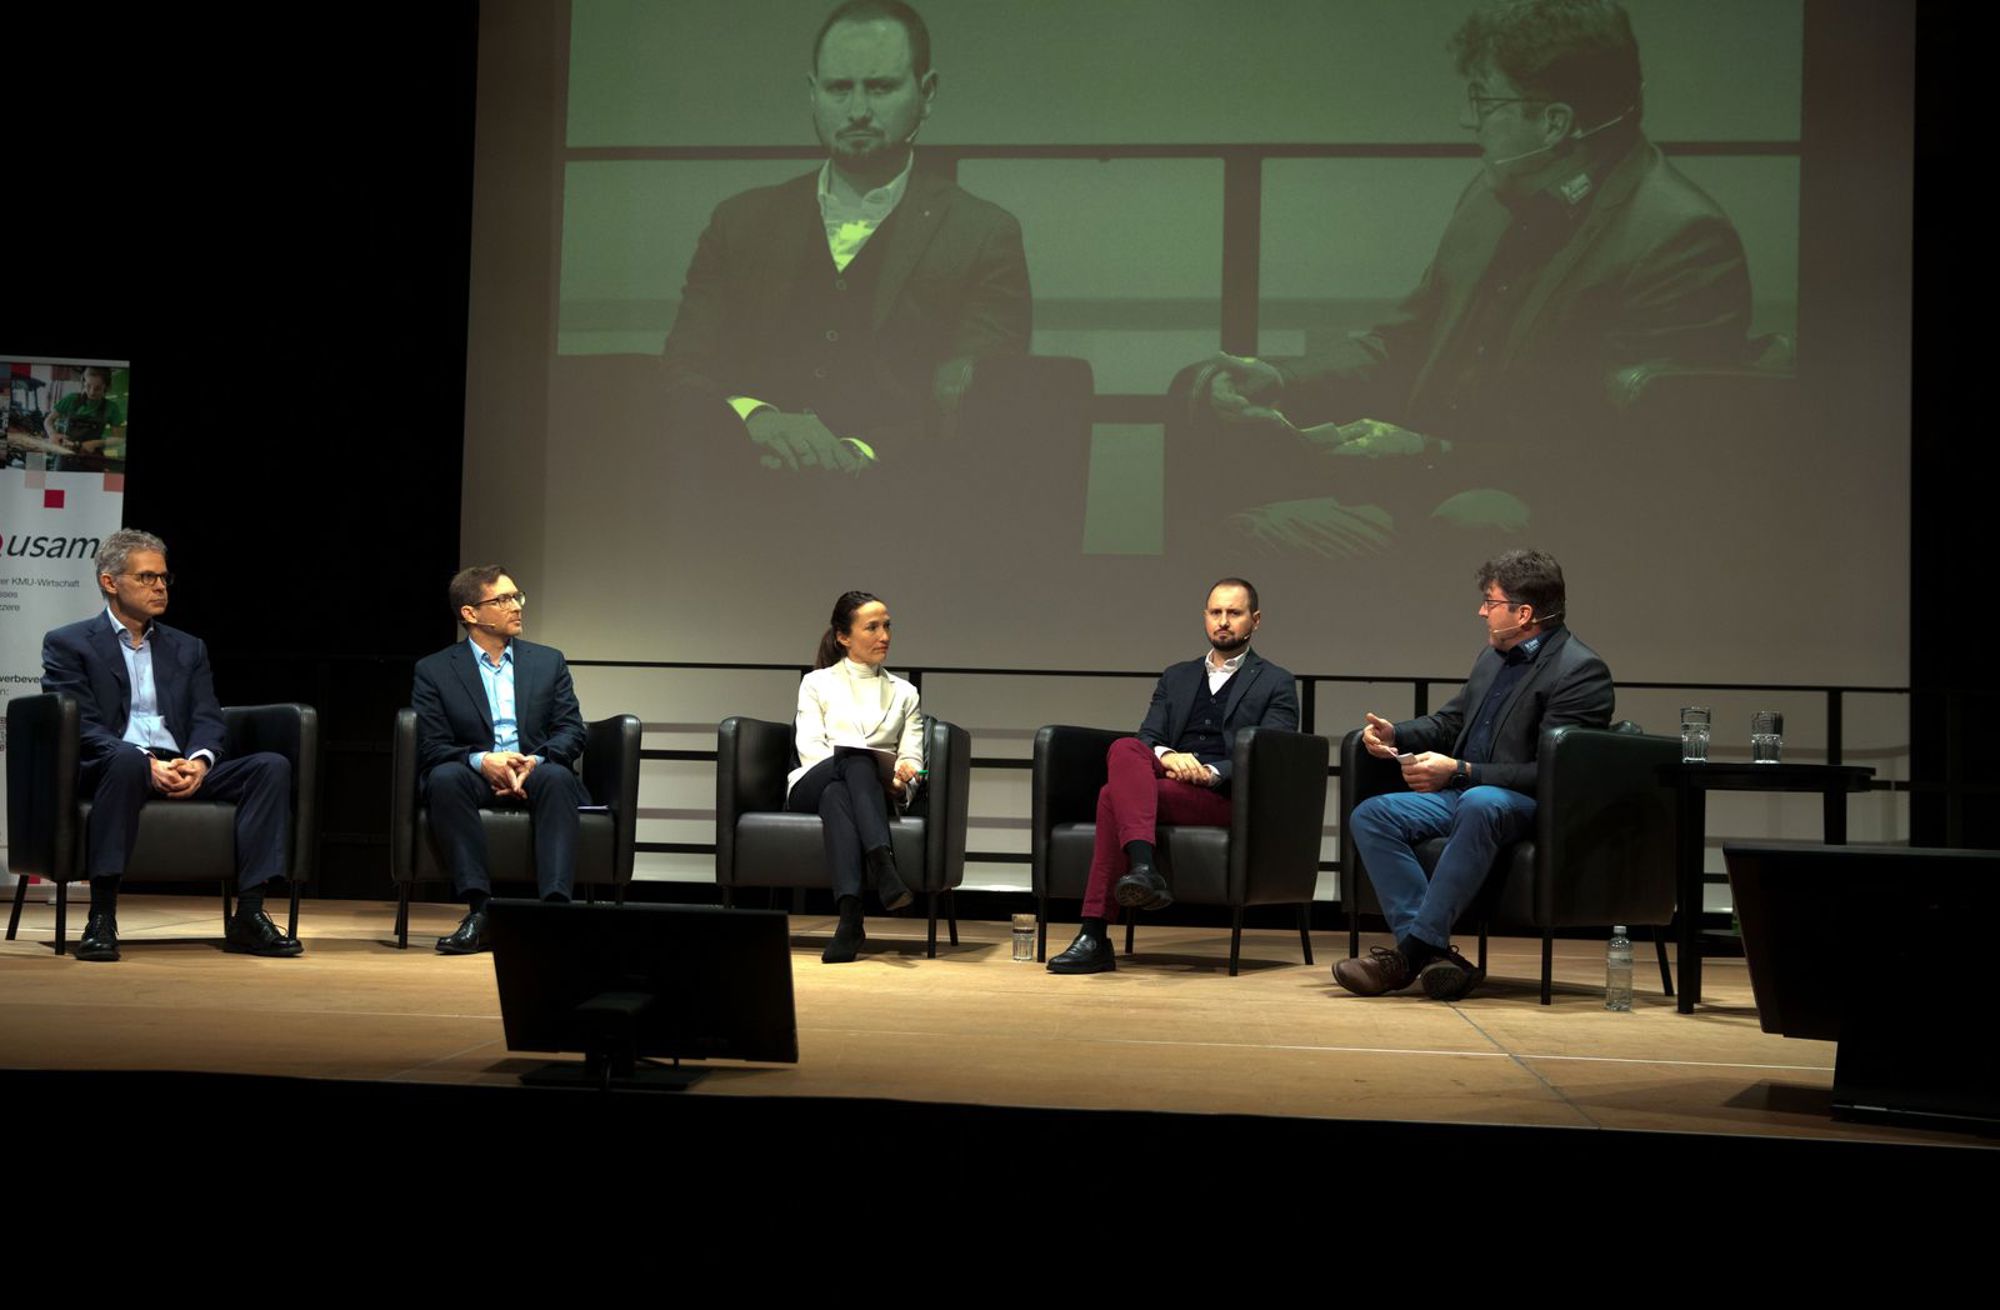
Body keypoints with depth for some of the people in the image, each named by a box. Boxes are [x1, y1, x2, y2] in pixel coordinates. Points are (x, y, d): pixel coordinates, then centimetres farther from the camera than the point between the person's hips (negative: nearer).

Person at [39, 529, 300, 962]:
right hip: (106, 769, -4)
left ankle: (248, 916, -25)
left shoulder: (188, 648, 23)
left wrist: (199, 761, -13)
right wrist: (147, 764, -22)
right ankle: (101, 917, -35)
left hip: (182, 770, 5)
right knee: (126, 759, -40)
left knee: (272, 766, -20)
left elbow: (208, 721, 11)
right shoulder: (68, 645, 8)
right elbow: (81, 727, -6)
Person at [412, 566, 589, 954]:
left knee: (557, 777, -34)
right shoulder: (433, 670, 9)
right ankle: (480, 910, -36)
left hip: (536, 775, 1)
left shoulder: (549, 661, 16)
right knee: (444, 777, -34)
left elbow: (572, 731, 6)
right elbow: (432, 748, 0)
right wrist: (482, 761, -20)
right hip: (477, 777, -1)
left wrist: (534, 762, -15)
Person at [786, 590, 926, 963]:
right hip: (812, 786, -1)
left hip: (873, 792, 1)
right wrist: (879, 769, -18)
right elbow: (810, 748, 0)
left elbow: (912, 759, 11)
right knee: (855, 758, -38)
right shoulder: (817, 683, 16)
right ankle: (882, 864, -56)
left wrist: (902, 778, -16)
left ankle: (850, 916, -56)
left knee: (838, 794, -38)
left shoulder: (904, 693, 22)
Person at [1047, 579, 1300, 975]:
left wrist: (1211, 772, -18)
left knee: (1114, 795, -30)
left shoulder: (1276, 684, 13)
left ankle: (1096, 936, -35)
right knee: (1124, 749, -32)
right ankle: (1142, 867, -48)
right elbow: (1148, 737, 13)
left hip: (1225, 796, -4)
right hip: (1166, 777, 4)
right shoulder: (1176, 678, 27)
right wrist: (1165, 756, -12)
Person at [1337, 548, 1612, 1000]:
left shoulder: (1581, 671, -11)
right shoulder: (1493, 656, 15)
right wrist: (1395, 733, 7)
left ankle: (1414, 948, -36)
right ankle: (1433, 957, -26)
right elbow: (1451, 720, 28)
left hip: (1531, 808, -8)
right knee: (1371, 815, -14)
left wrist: (1458, 772, -24)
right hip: (1460, 793, 8)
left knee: (1479, 804, -41)